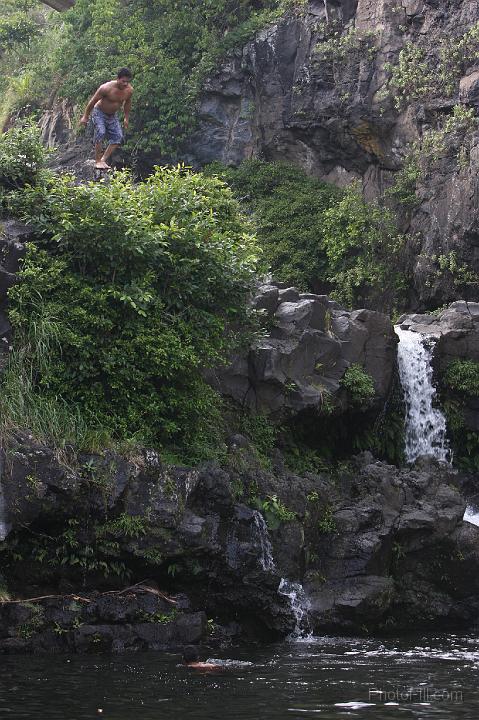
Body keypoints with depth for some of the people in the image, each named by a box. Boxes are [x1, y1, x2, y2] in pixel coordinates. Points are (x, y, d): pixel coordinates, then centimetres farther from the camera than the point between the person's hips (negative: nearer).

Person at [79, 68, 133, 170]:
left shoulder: (129, 90, -15)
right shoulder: (106, 88, -30)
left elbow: (127, 103, 8)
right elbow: (93, 101, -18)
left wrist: (126, 118, 15)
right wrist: (85, 117, -11)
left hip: (112, 115, 6)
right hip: (99, 113, -6)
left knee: (118, 137, -7)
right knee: (100, 133, -26)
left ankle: (103, 160, -2)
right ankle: (97, 161, -18)